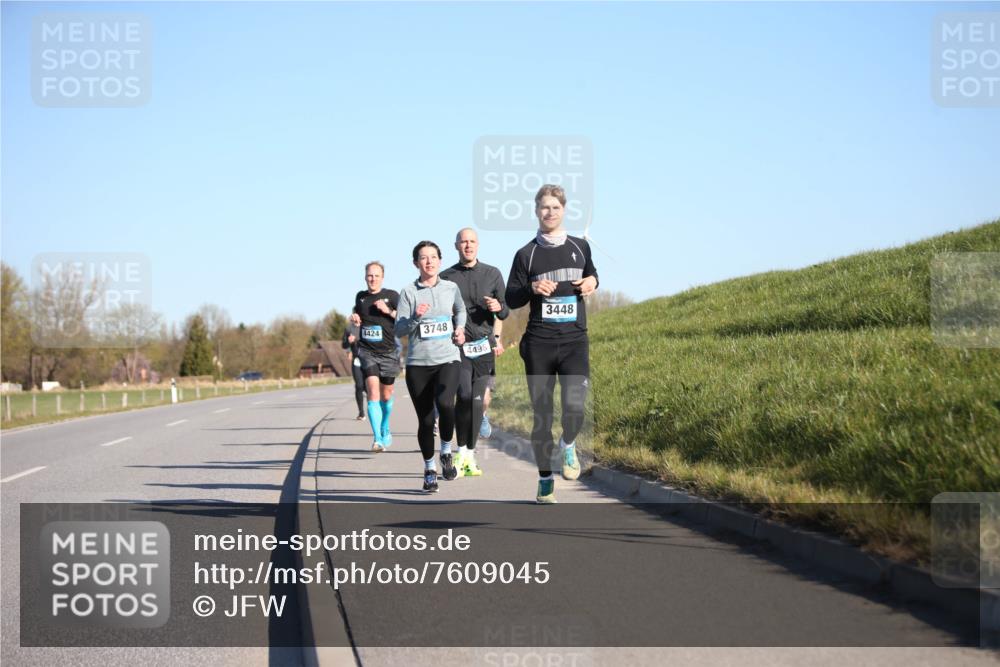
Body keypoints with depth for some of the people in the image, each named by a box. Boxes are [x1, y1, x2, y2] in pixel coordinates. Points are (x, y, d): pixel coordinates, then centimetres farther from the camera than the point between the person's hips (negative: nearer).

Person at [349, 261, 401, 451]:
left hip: (388, 352, -1)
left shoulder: (392, 296, -1)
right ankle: (377, 438, -21)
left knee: (386, 395, 12)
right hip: (367, 352, 1)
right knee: (373, 392, -16)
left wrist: (388, 311, -17)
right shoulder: (360, 296, 10)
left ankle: (385, 429, 39)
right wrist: (354, 319, 5)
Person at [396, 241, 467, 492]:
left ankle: (447, 451, -2)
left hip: (447, 360, 0)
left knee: (444, 403, -27)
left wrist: (459, 327, 11)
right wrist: (415, 318, -20)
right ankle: (429, 469, 23)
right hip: (418, 363, 0)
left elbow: (460, 309, 29)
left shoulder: (451, 288, 7)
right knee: (425, 420, 4)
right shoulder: (408, 292, 0)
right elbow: (399, 329, -3)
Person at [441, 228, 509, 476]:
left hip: (484, 345, 2)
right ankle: (462, 452, -7)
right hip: (457, 345, -2)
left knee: (477, 400, 2)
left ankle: (470, 455, 12)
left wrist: (498, 307, -11)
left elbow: (505, 312, 11)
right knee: (464, 395, -18)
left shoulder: (492, 274, 10)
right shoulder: (446, 277, 7)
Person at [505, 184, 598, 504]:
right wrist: (531, 289, -16)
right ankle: (545, 480, 17)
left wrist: (592, 283, 3)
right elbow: (511, 299, 5)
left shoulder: (580, 247, 8)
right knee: (541, 414, 4)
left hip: (575, 342, 0)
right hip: (538, 344, 0)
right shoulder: (526, 254, 2)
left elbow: (591, 274, 26)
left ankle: (568, 445, 13)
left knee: (574, 405, -20)